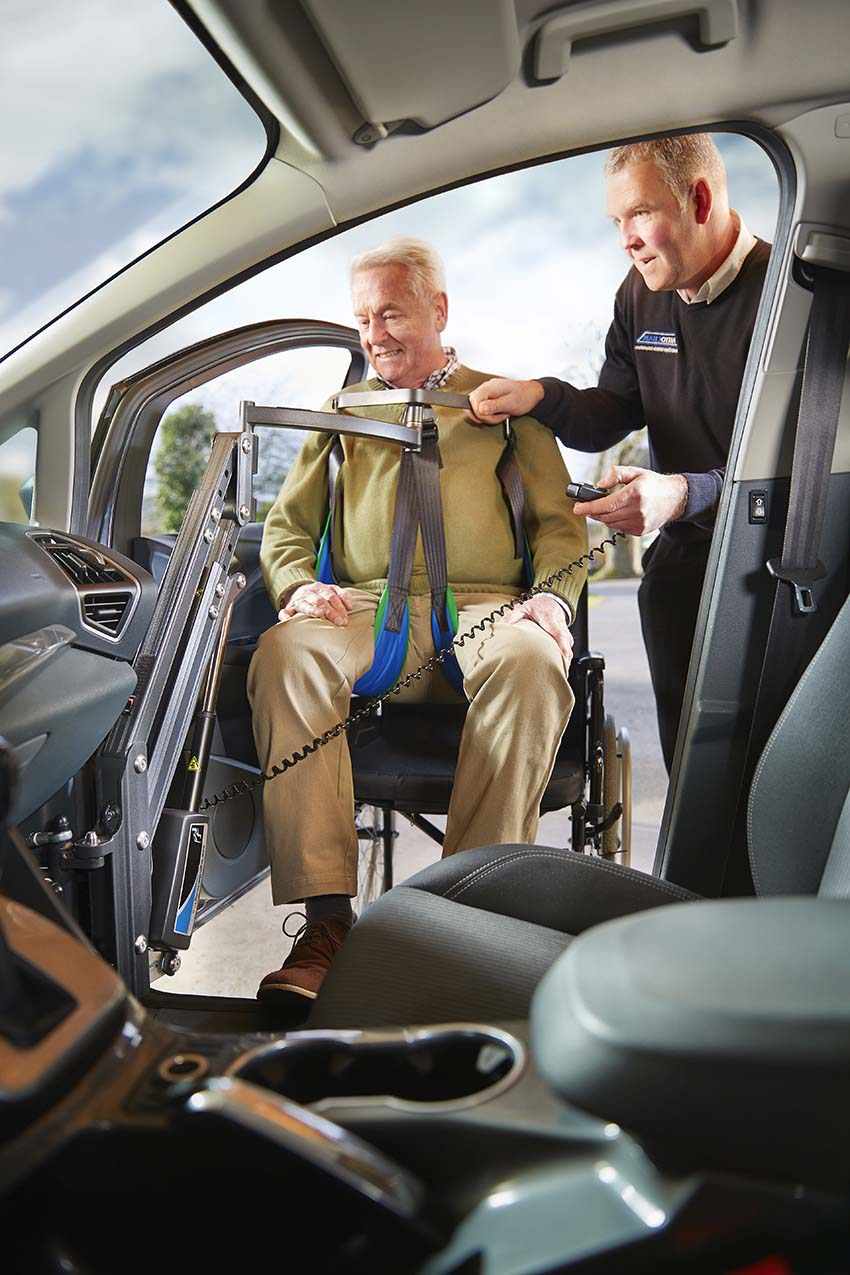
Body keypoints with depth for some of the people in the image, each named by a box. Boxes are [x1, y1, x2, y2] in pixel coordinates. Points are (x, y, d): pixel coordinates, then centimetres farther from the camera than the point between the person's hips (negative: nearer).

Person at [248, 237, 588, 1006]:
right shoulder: (345, 411, 27)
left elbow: (560, 523, 14)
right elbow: (286, 527, 21)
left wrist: (556, 598, -8)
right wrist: (298, 586, -2)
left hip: (486, 604, -1)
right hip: (369, 608, 2)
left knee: (531, 662, -38)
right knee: (284, 654, -33)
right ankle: (328, 914, -33)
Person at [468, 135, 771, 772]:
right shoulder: (642, 295, 8)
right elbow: (611, 415, 11)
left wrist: (685, 495, -31)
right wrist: (540, 397, -9)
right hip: (685, 556, 5)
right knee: (689, 759, 8)